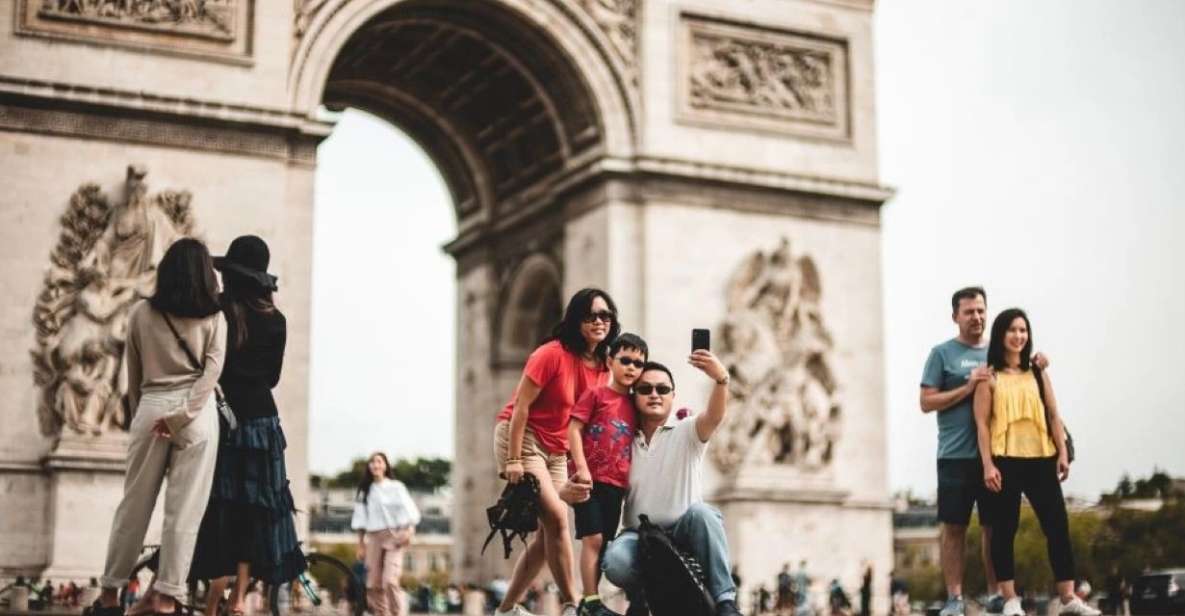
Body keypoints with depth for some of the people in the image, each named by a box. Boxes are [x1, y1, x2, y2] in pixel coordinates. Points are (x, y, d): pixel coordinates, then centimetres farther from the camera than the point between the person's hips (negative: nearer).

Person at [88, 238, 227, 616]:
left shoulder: (141, 313, 7)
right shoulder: (214, 317, 4)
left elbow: (133, 374, 12)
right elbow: (212, 371, -8)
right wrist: (183, 414, -12)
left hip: (150, 409, 2)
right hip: (197, 413, -2)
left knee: (134, 503, 10)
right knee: (184, 509, 0)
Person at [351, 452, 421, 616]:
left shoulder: (396, 487, 3)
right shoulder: (365, 491, 12)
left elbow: (408, 512, -2)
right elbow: (360, 520, 13)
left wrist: (408, 532, -18)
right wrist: (361, 544, 8)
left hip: (393, 537, -4)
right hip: (373, 539, 4)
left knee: (390, 581, -18)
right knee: (373, 585, 0)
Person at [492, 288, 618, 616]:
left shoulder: (603, 367, 2)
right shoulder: (552, 354, -17)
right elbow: (520, 407, -18)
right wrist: (513, 460, -22)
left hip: (557, 451, 8)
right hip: (521, 438, -8)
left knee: (548, 532, 3)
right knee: (557, 516, -19)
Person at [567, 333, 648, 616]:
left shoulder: (634, 405, 15)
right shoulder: (596, 394, -2)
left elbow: (636, 441, 21)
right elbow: (573, 429, -8)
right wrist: (581, 468, -17)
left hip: (617, 484, 6)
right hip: (590, 479, -6)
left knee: (604, 542, 8)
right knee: (593, 538, -10)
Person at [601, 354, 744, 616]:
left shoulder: (686, 432, 0)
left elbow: (715, 416, -22)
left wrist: (721, 379, -44)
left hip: (684, 532, -1)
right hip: (639, 535, 1)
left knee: (701, 512, -35)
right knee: (615, 562, -33)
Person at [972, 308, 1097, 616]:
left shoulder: (1037, 373, 13)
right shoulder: (989, 377, 1)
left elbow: (1053, 415, 11)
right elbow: (982, 423, -4)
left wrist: (1062, 453, 1)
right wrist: (988, 464, -12)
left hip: (1041, 459, 4)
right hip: (1006, 461, -4)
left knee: (1057, 525, 2)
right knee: (1004, 529, 0)